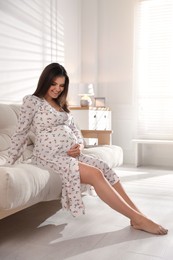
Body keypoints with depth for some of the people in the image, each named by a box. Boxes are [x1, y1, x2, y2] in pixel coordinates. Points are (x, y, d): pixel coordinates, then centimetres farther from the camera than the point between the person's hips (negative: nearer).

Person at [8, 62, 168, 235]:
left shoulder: (62, 105, 22)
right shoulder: (31, 101, 2)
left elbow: (75, 132, 19)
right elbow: (21, 133, 1)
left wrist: (79, 146, -3)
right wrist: (10, 162, -1)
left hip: (72, 154, 7)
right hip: (50, 156, -6)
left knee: (105, 169, -17)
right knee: (95, 175, -25)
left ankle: (138, 216, -19)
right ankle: (137, 218, -23)